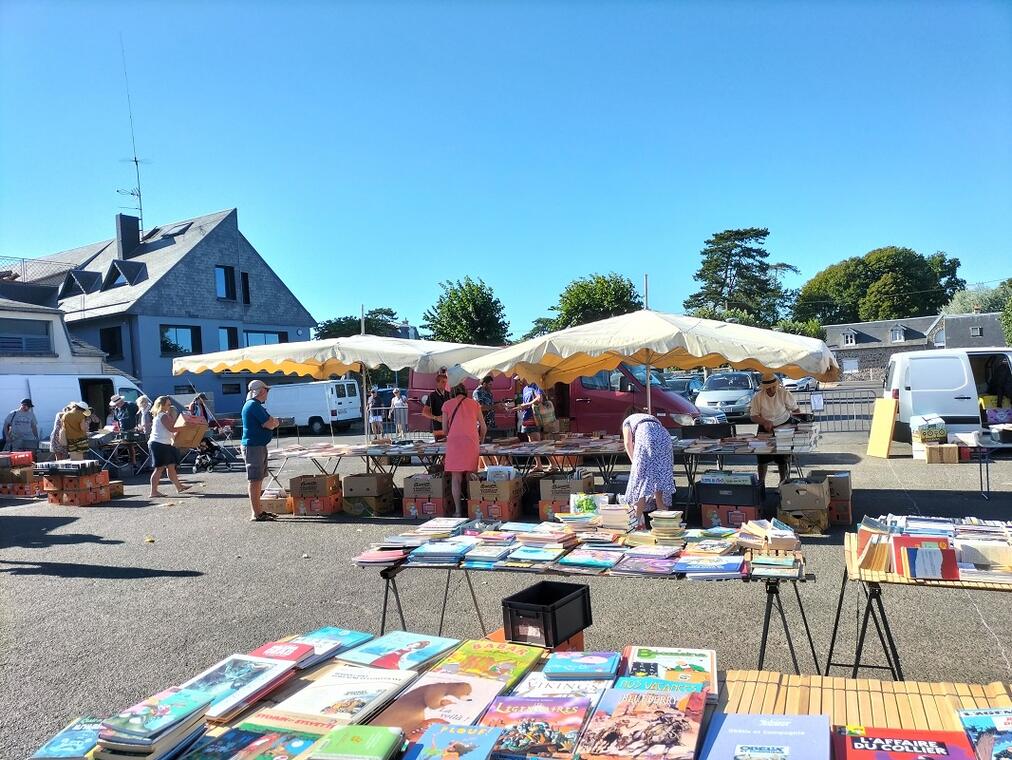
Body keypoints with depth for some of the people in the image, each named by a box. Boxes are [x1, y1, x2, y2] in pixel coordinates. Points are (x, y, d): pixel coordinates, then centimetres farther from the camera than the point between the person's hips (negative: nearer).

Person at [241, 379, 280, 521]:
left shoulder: (255, 405, 18)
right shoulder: (254, 405, -16)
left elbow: (270, 422, 17)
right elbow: (269, 425, -19)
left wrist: (272, 422, -4)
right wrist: (274, 422, 2)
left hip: (259, 446, 11)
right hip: (253, 447, -11)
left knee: (258, 479, 15)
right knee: (255, 480, -8)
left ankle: (257, 510, 22)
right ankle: (255, 514, -5)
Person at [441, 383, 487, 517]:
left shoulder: (447, 405, 13)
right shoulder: (474, 403, 17)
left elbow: (445, 429, 14)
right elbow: (483, 427, 17)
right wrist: (480, 441, 34)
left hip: (454, 441, -1)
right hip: (472, 441, 1)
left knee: (456, 477, 0)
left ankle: (458, 510, -3)